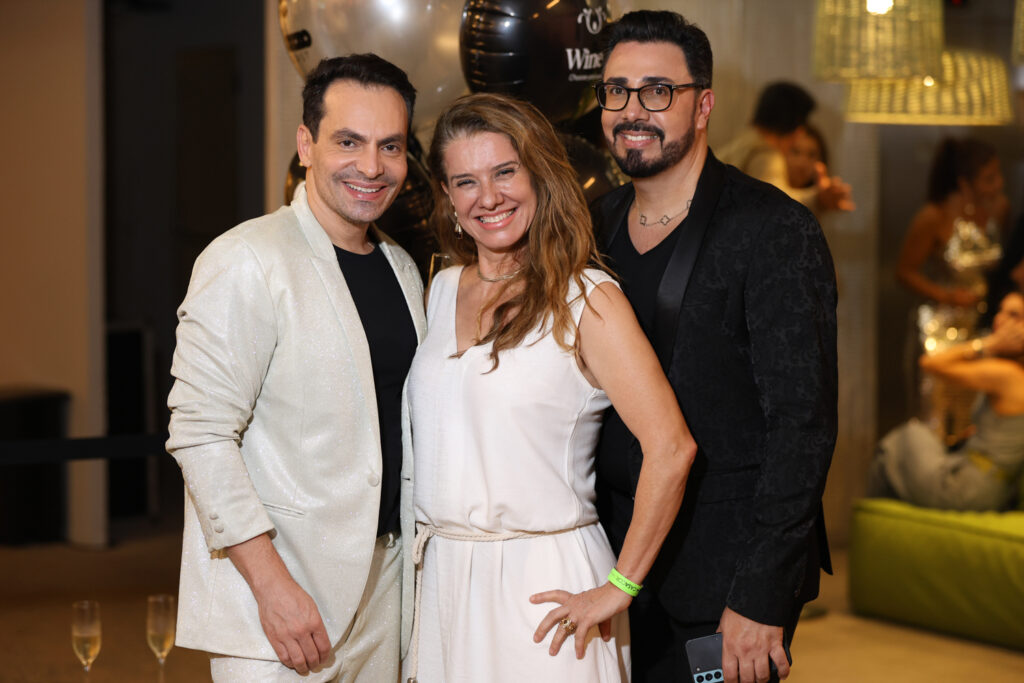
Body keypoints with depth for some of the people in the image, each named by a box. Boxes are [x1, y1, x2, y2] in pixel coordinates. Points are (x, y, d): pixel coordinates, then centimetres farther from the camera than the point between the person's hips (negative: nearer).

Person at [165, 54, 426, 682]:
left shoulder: (402, 268, 11)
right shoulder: (246, 263, -13)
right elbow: (201, 435, -18)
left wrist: (415, 561, 14)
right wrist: (273, 585, -21)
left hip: (381, 589, 7)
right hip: (276, 593, -7)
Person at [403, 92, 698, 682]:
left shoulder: (587, 299, -10)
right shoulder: (444, 291, 9)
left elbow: (671, 447, -17)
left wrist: (617, 588, -15)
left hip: (543, 585, -5)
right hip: (443, 581, 5)